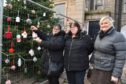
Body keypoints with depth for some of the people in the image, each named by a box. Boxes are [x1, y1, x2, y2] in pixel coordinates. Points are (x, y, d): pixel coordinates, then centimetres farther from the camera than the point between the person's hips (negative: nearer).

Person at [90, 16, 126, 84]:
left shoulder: (118, 37, -14)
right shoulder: (99, 35, 8)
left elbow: (120, 58, -17)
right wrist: (92, 63, 15)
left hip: (108, 72, -6)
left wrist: (116, 74, -19)